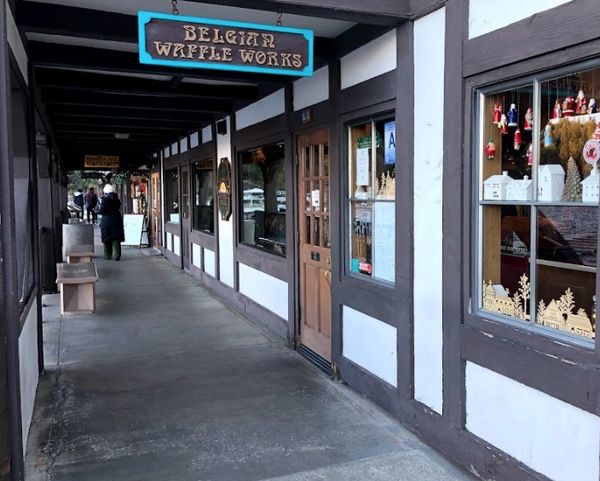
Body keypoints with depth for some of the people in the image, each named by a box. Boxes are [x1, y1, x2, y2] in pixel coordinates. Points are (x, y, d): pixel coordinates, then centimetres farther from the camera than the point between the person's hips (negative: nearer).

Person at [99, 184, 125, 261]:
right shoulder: (117, 200, 3)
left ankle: (108, 255, 12)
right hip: (117, 220, 3)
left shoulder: (105, 200, -11)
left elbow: (101, 211, -12)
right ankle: (117, 254, -8)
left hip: (107, 221, -3)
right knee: (116, 238, 3)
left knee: (107, 239, 7)